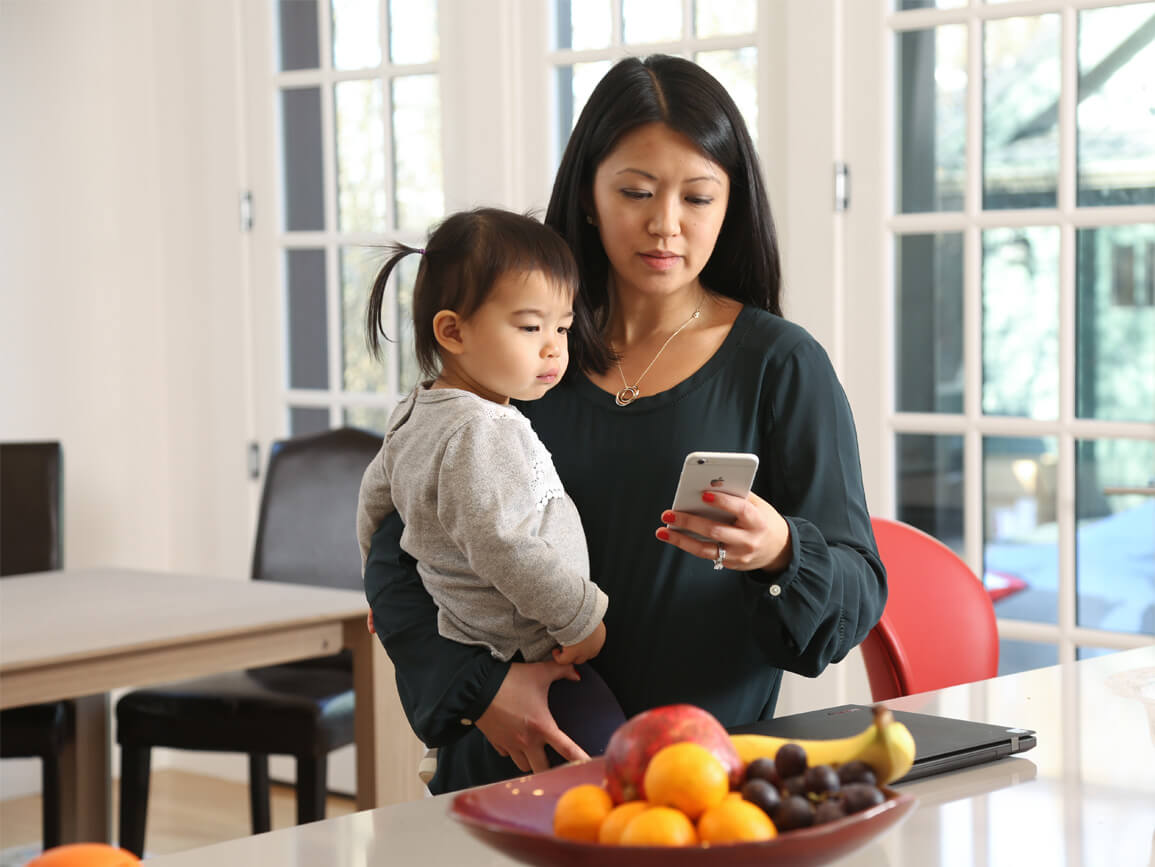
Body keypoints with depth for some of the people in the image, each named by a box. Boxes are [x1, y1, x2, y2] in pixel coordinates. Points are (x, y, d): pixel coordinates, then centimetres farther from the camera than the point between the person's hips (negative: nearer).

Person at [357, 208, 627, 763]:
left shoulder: (414, 415, 13)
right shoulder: (480, 431, -20)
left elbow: (376, 496, 29)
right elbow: (503, 546, -26)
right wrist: (582, 616, -14)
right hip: (529, 657, -10)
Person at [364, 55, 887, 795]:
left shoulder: (781, 366, 5)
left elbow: (860, 598, 2)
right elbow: (396, 559, 11)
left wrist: (779, 554, -20)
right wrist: (477, 685, -6)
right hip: (510, 771, 1)